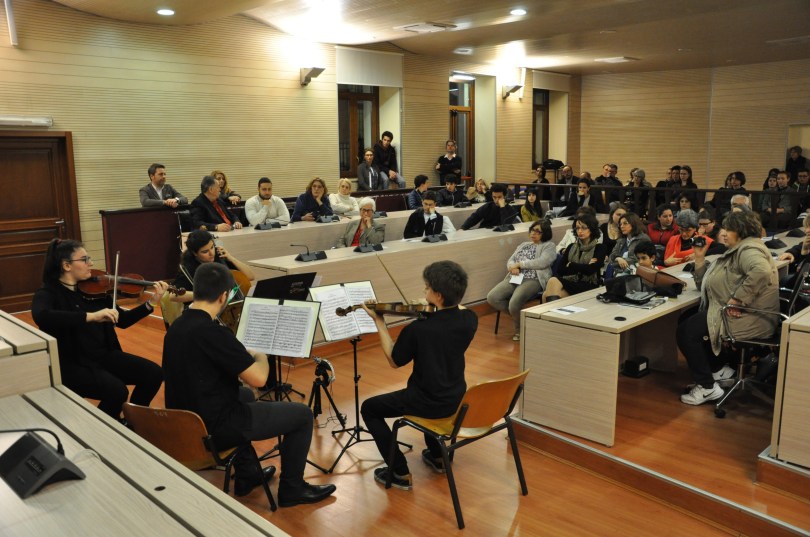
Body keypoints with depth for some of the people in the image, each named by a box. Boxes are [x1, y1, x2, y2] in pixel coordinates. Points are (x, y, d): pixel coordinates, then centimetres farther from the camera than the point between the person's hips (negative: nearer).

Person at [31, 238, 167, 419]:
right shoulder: (48, 293, -9)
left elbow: (123, 321, 10)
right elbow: (41, 317, -34)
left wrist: (151, 303, -4)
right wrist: (91, 316, -41)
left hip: (105, 355, 6)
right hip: (72, 364, -6)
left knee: (154, 373, -10)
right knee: (117, 391, -29)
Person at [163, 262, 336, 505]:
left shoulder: (176, 327, 1)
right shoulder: (211, 331, -27)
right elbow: (258, 378, -24)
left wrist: (244, 356, 14)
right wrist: (261, 357, -3)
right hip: (214, 427, -9)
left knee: (245, 395, 37)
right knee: (302, 414, 4)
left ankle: (246, 476, 41)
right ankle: (292, 488, 19)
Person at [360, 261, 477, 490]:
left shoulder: (417, 329, -27)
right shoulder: (469, 319, -12)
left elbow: (394, 361, -10)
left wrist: (379, 321, -5)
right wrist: (431, 310, 2)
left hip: (429, 403, -6)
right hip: (457, 399, 6)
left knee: (369, 408, 15)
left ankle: (400, 473, 14)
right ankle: (437, 455, 44)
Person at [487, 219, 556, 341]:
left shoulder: (549, 246, 6)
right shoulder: (523, 245, 27)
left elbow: (542, 262, -11)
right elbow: (510, 260, 20)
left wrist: (520, 264, -8)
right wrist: (513, 267, -5)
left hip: (533, 280, -7)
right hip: (514, 278, 7)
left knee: (514, 303, -32)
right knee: (492, 297, -16)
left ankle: (519, 328, -1)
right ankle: (517, 315, 3)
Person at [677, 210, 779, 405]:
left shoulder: (749, 249, -13)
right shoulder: (737, 251, 20)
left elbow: (762, 271, -38)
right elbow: (704, 285, 18)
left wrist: (737, 298, -32)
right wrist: (699, 257, 11)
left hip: (750, 318, -11)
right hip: (739, 314, 11)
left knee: (685, 332, -14)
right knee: (686, 319, 16)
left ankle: (707, 387, -5)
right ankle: (718, 369, 19)